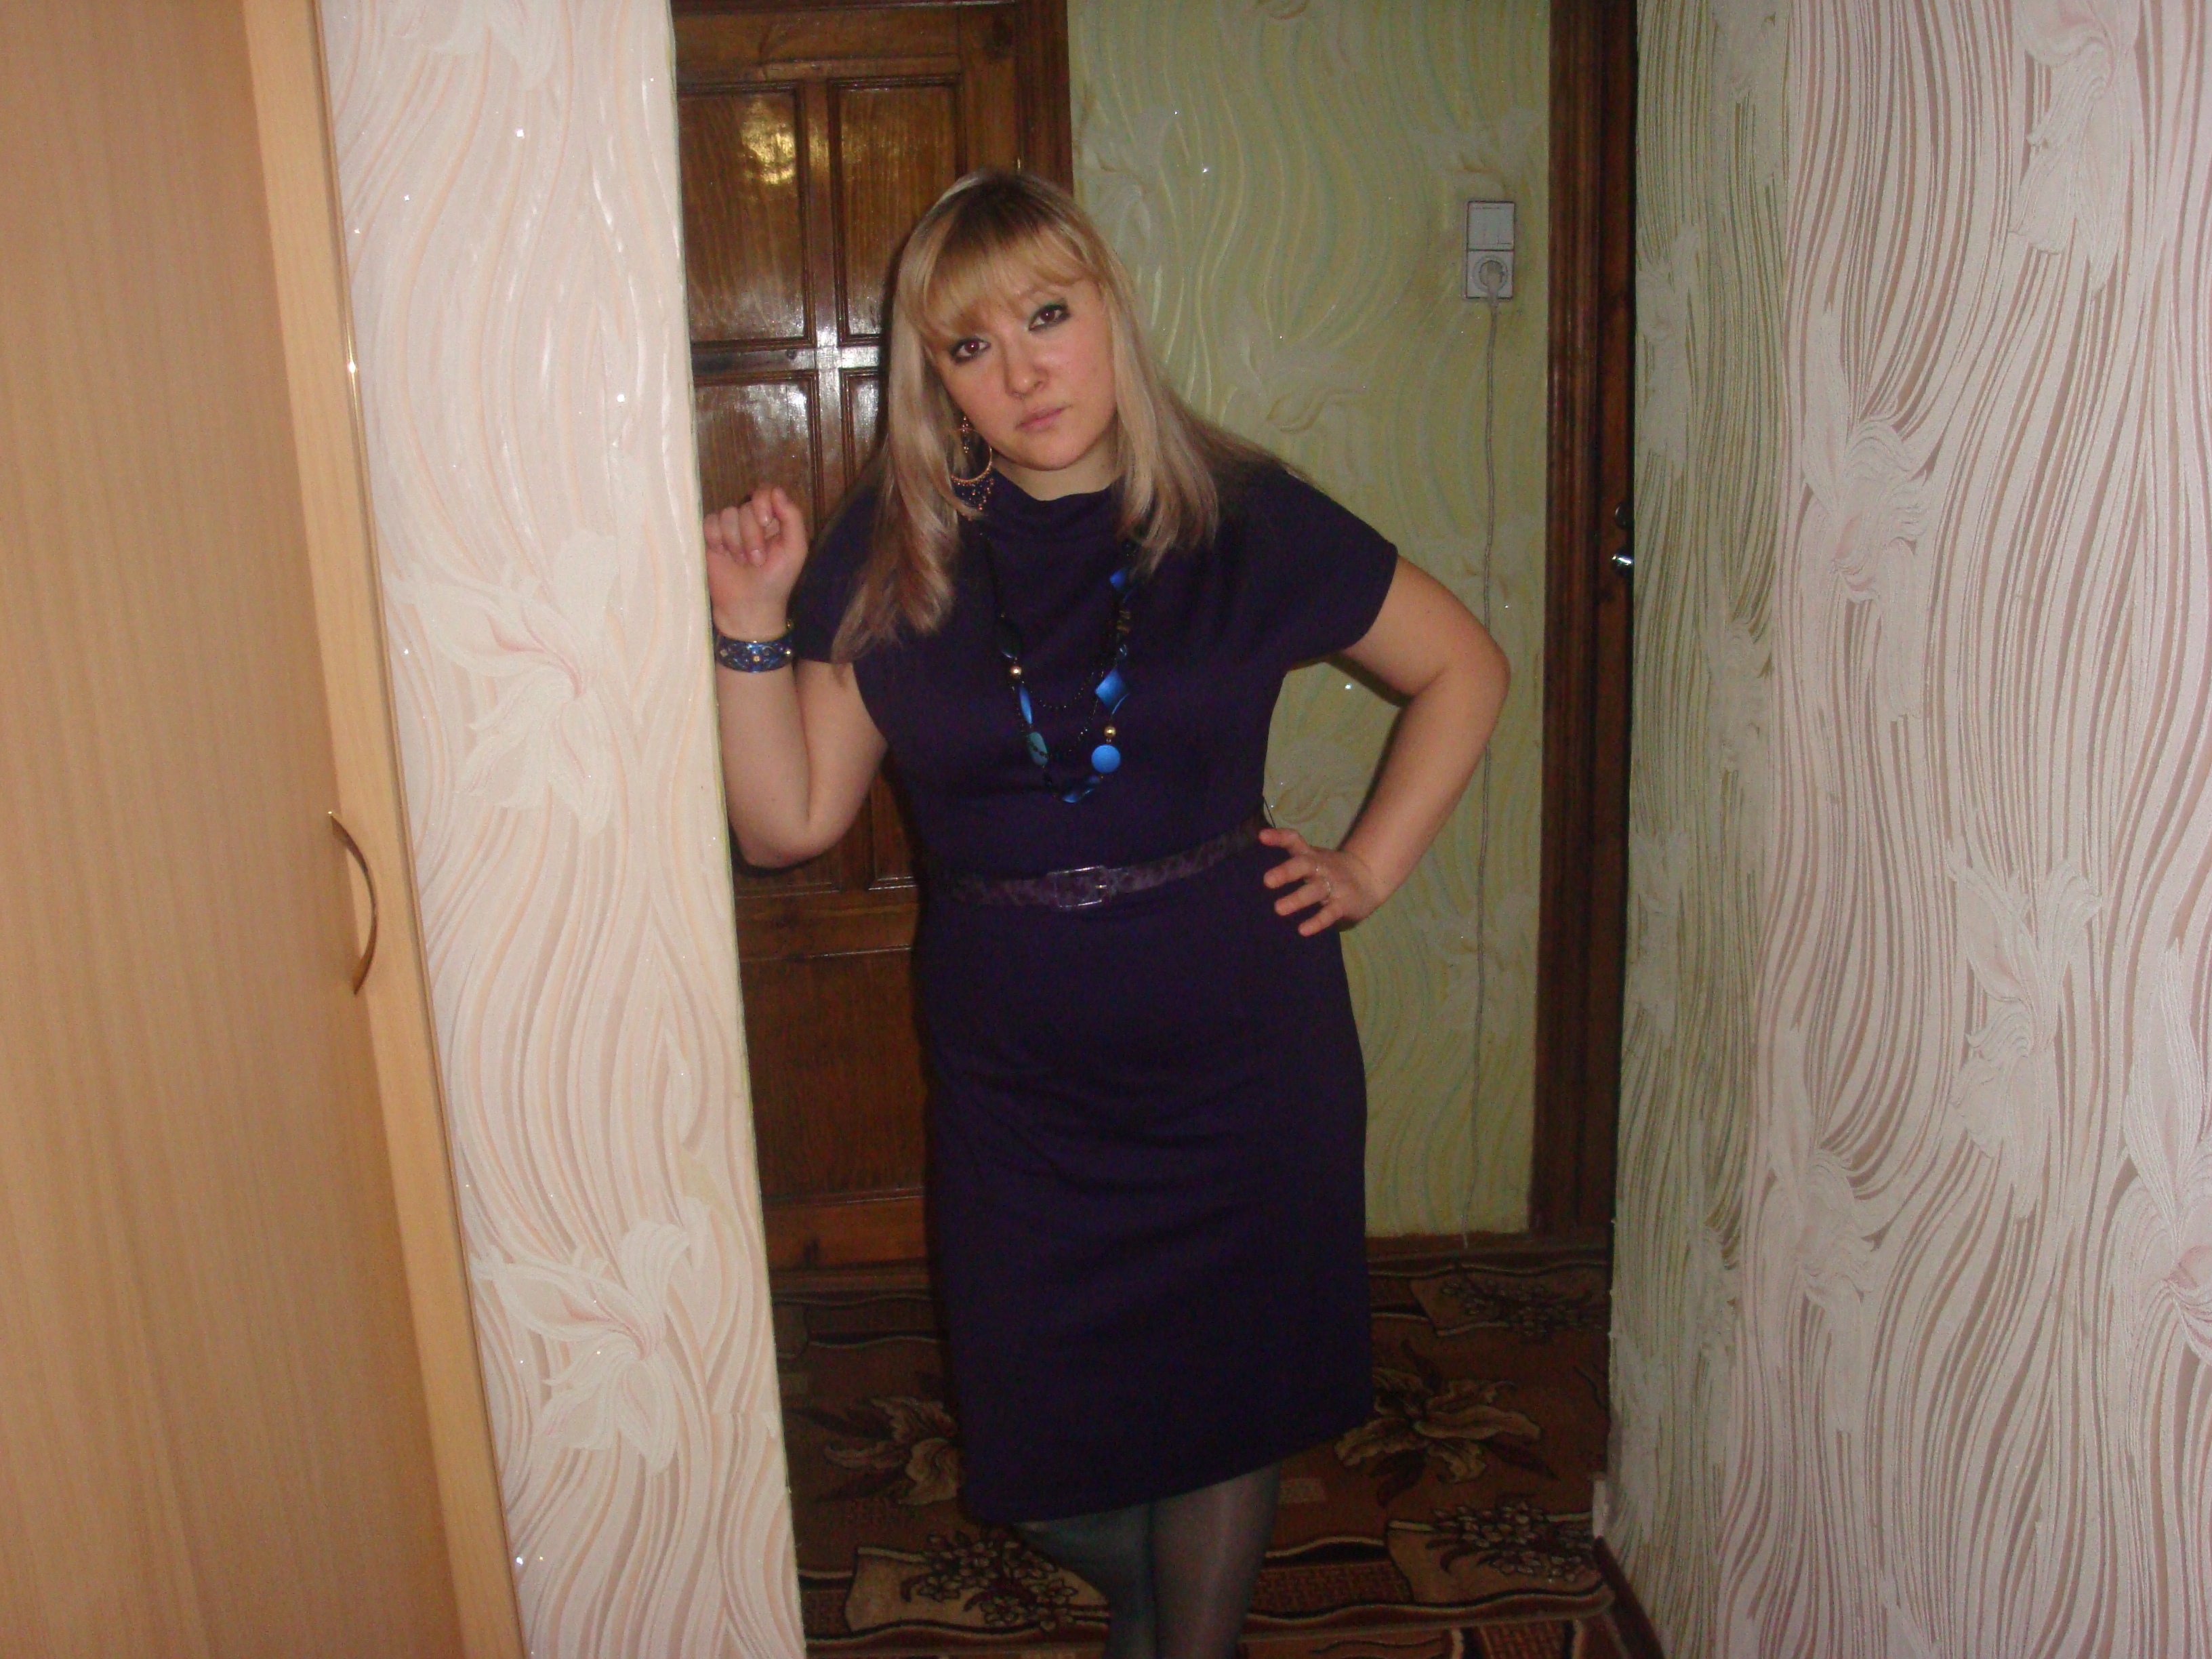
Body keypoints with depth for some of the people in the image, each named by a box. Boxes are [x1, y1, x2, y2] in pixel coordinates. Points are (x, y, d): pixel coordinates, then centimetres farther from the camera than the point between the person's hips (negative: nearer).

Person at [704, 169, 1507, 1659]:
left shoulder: (1241, 519, -5)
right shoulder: (891, 558, -2)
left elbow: (1464, 667, 7)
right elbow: (791, 820, -3)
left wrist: (1371, 868, 0)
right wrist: (754, 631, -15)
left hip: (1238, 1050, -1)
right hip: (1015, 1077, 1)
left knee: (1227, 1399, 14)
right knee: (1042, 1468, 12)